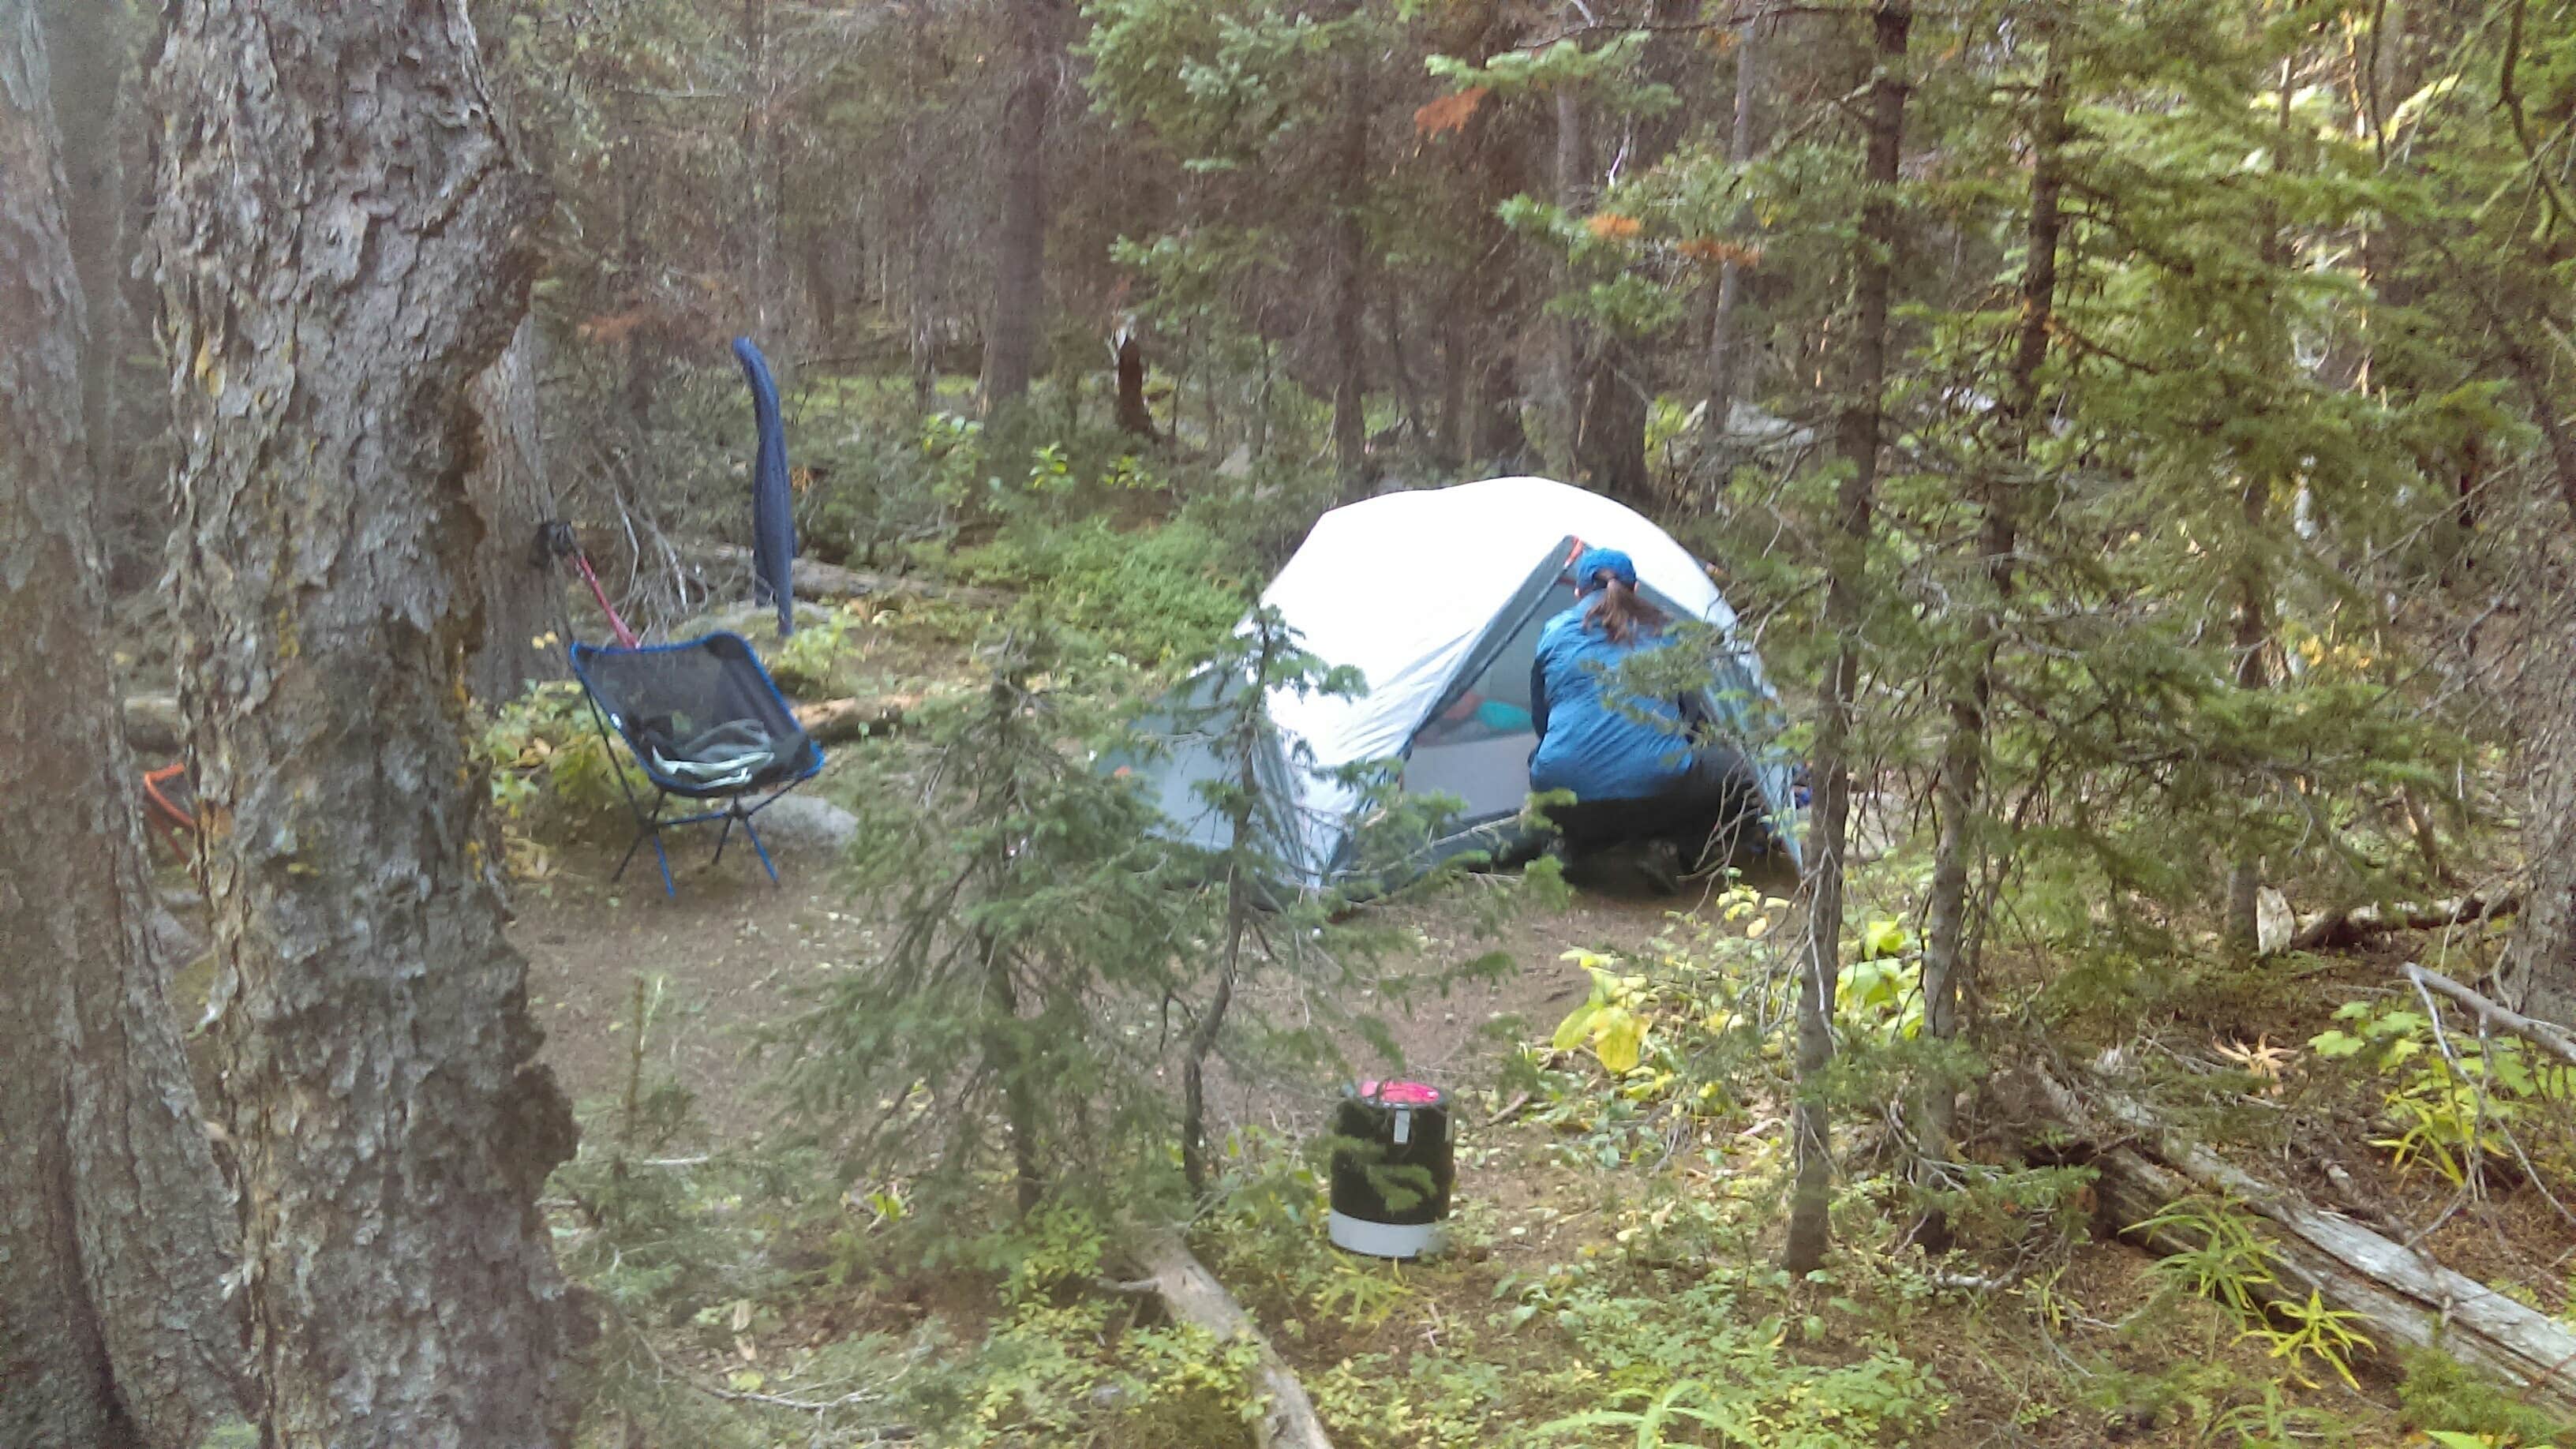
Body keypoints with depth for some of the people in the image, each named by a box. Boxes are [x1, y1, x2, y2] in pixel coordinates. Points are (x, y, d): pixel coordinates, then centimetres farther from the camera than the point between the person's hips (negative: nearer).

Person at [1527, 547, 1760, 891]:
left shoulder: (1555, 632, 14)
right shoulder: (1664, 631, 12)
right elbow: (1692, 714, 19)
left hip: (1564, 799, 2)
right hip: (1655, 788, -2)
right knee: (1740, 773, 23)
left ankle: (1569, 845, 11)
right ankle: (1674, 851, 1)